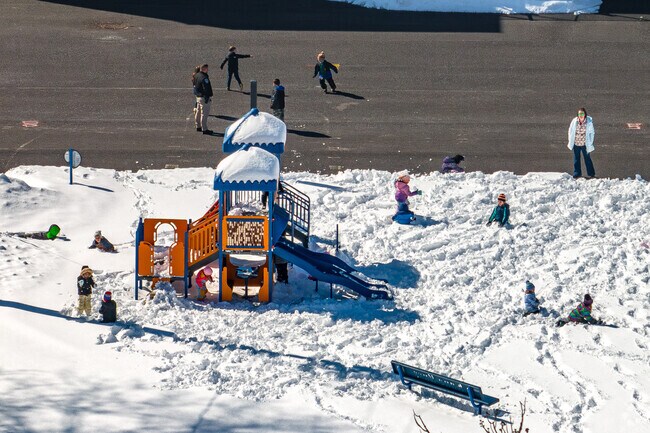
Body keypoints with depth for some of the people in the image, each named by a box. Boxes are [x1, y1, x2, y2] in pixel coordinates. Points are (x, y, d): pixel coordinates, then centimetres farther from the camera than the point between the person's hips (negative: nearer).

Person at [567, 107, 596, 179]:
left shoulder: (589, 122, -15)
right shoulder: (574, 121, -9)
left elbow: (592, 133, -3)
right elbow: (570, 131, 5)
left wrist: (590, 144, -4)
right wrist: (570, 142, 7)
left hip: (585, 144, -3)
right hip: (576, 143, 3)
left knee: (587, 158, 7)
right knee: (576, 159, 12)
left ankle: (591, 174, 20)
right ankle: (577, 174, 24)